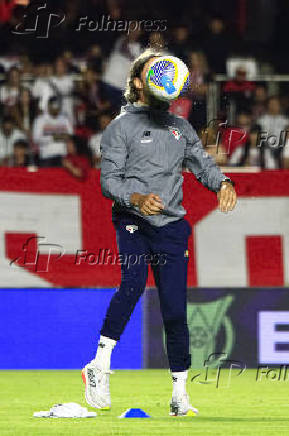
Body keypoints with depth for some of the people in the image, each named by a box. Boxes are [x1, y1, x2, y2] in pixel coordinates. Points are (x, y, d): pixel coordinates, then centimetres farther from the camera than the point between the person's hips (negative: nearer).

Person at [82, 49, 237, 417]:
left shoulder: (180, 127, 19)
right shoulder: (122, 126, 4)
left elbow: (202, 163, 13)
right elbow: (109, 179, -4)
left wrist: (223, 183, -10)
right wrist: (137, 198, -24)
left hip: (172, 225, 4)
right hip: (133, 222, -4)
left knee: (175, 307, 0)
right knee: (133, 282, -30)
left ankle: (180, 394, 7)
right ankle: (100, 366, -22)